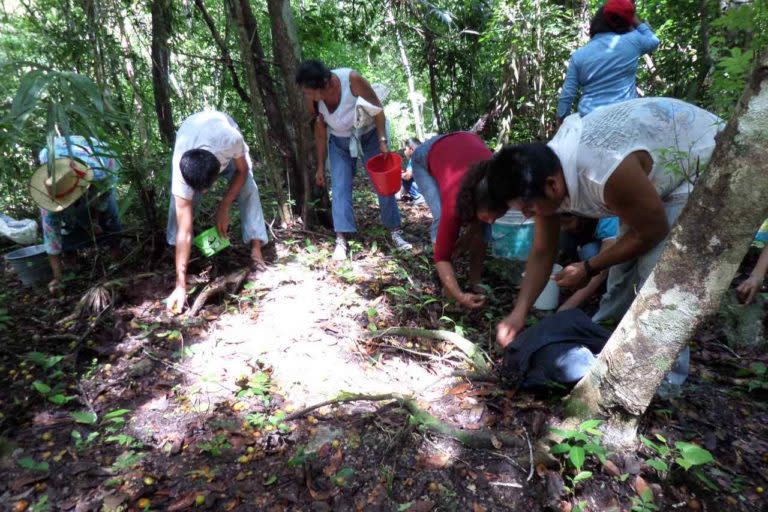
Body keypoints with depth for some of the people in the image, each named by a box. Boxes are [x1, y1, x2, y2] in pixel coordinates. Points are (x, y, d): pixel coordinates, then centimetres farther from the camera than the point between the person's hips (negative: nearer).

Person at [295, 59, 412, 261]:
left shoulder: (351, 79, -30)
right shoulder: (311, 98, -19)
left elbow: (377, 107, -19)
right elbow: (320, 130, -5)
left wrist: (382, 141, -23)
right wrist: (321, 166, -1)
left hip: (369, 134, -2)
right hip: (340, 141, 2)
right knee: (339, 188, -8)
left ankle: (395, 232, 8)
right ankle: (341, 240, -6)